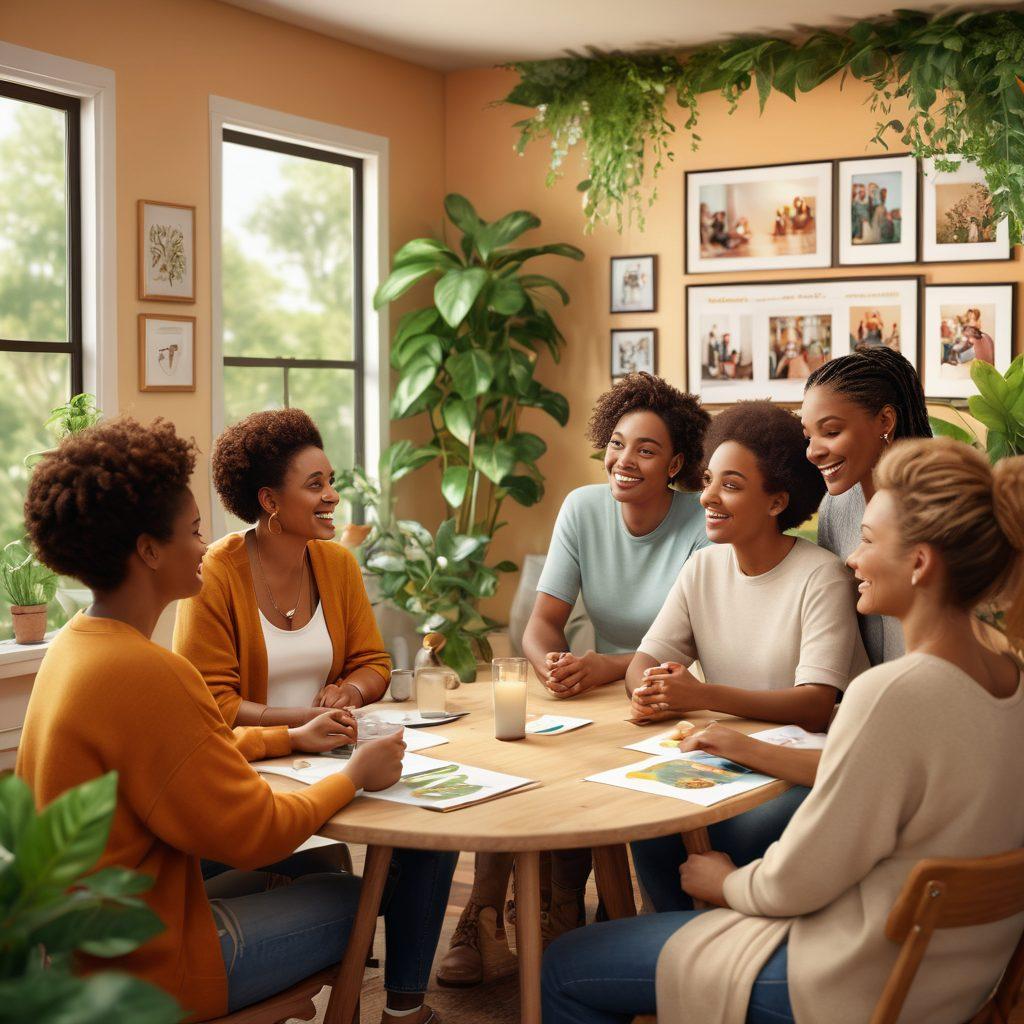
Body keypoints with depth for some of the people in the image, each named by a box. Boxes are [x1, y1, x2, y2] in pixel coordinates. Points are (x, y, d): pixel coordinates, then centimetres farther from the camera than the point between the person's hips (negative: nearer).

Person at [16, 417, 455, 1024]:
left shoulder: (76, 643, 4)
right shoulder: (144, 673, -27)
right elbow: (254, 833, -22)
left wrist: (292, 738, 16)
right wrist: (354, 778, -7)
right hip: (152, 966, -10)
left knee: (323, 867, 21)